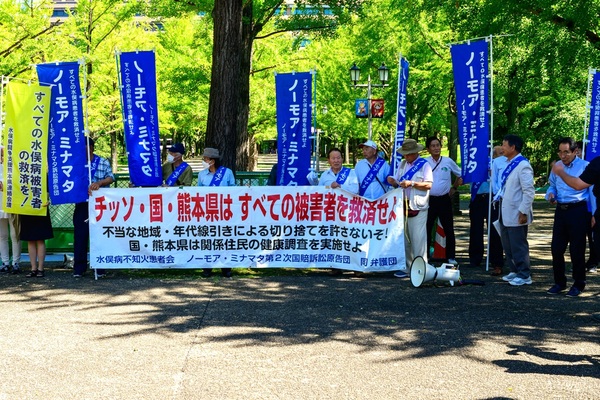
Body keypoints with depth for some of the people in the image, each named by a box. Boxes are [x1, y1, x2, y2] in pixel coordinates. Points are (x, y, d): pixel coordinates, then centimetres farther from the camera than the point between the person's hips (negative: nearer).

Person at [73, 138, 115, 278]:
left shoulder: (103, 162, 9)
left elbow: (110, 177, -1)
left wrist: (100, 183, -21)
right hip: (81, 205, 1)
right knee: (80, 236, -1)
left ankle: (99, 268, 7)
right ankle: (79, 268, 5)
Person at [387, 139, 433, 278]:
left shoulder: (424, 165, -2)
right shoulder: (402, 164, 17)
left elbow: (428, 185, -11)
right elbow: (398, 183, 19)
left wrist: (411, 184, -17)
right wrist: (393, 182, -3)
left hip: (418, 207, -6)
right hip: (403, 206, 6)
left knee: (418, 239, -7)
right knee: (404, 238, 9)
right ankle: (406, 268, 17)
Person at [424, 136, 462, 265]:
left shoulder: (448, 161, 2)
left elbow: (460, 175, 15)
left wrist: (454, 188, 11)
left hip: (444, 200, 1)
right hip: (429, 200, -1)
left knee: (449, 230, 5)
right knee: (426, 229, 4)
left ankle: (451, 257, 14)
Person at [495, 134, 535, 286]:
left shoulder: (523, 166, -17)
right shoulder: (508, 164, 10)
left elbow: (529, 191, -19)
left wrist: (524, 212, -20)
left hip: (516, 214, -9)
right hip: (505, 213, 9)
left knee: (518, 246, 0)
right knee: (507, 245, 15)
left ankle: (524, 275, 10)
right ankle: (515, 271, 27)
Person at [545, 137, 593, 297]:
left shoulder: (585, 167, -6)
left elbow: (592, 191, -5)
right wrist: (550, 193, -1)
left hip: (578, 211, -5)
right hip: (561, 211, 5)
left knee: (577, 249, 0)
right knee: (556, 248, 5)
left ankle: (578, 284, 14)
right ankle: (559, 282, 19)